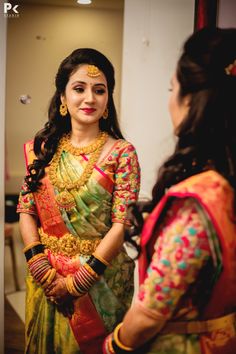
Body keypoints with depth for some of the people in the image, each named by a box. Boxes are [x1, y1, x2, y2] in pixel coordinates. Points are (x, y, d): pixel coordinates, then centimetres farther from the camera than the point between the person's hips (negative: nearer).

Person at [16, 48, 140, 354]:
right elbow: (26, 211, 0)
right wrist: (41, 267, -12)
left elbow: (122, 224, -14)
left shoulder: (121, 153, -10)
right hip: (46, 281, 3)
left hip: (100, 280, -3)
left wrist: (79, 280, -16)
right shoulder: (42, 148, 0)